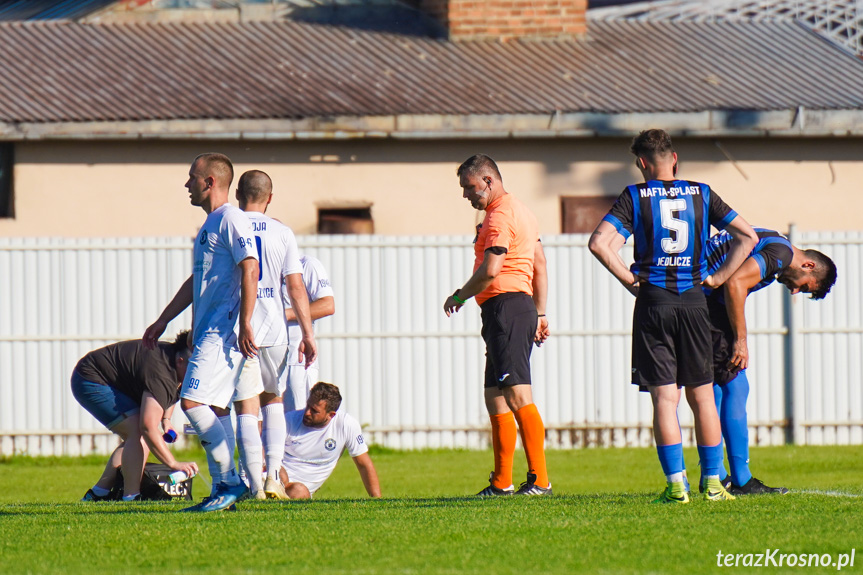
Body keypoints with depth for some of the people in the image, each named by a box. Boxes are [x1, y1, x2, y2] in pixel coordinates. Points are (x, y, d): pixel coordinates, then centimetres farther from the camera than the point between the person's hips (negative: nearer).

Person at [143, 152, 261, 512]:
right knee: (208, 411, 7)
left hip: (223, 332, -10)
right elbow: (195, 281, 31)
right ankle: (222, 492, 8)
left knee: (193, 402, -17)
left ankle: (230, 482, -13)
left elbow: (250, 270, -18)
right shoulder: (209, 225, 22)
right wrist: (163, 321, 34)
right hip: (207, 334, 10)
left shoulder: (231, 220, -9)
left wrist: (244, 326, -23)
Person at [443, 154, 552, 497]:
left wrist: (458, 297, -5)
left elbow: (490, 271, -20)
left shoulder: (499, 216, -11)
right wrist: (540, 314, 25)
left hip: (506, 306, -11)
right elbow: (539, 267, 25)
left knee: (517, 395, -15)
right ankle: (502, 482, 14)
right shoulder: (519, 212, 22)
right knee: (495, 397, 13)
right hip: (523, 305, 11)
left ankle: (539, 479, -20)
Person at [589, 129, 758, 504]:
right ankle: (713, 483, 9)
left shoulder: (634, 197, -1)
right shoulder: (701, 194, 6)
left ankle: (676, 484, -6)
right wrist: (719, 277, 8)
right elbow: (747, 237, 6)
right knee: (702, 395, 9)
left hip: (654, 303, -2)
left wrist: (629, 279, -3)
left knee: (664, 399, -1)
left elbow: (599, 243, -13)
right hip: (694, 301, 2)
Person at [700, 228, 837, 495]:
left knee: (716, 388, 17)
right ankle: (741, 481, -5)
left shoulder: (769, 245, 22)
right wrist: (740, 341, -17)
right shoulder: (781, 252, -10)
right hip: (704, 301, -10)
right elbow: (735, 283, -21)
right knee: (735, 387, -6)